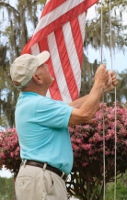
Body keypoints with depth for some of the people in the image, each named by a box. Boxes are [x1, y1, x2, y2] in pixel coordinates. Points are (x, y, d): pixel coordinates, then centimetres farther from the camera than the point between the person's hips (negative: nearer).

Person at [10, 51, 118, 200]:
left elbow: (70, 108, 21)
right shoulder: (37, 105, -17)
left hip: (41, 178, 10)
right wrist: (98, 83, -3)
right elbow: (84, 114, -17)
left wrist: (102, 88, 18)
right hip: (41, 178, -10)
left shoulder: (29, 101, 15)